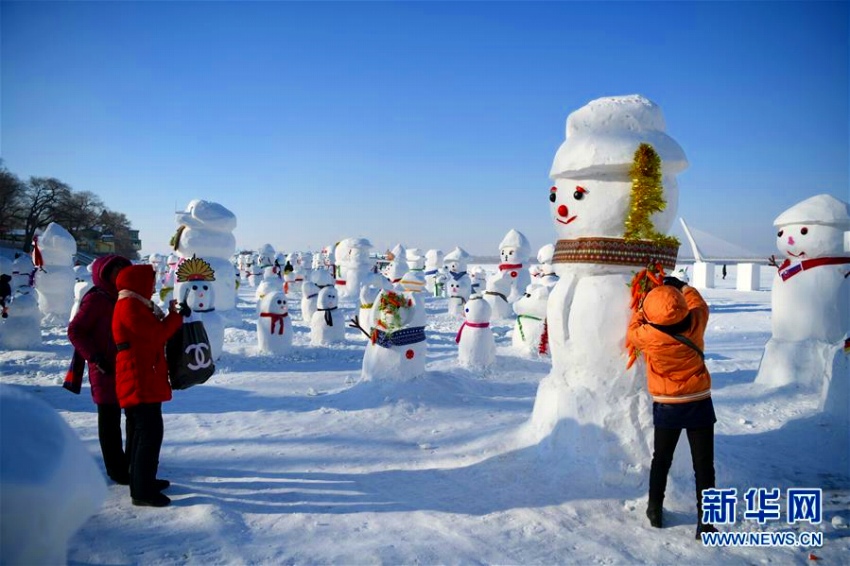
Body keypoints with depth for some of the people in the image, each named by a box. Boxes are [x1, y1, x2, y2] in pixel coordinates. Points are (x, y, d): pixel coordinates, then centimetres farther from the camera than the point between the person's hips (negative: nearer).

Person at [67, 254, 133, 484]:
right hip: (106, 370, -7)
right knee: (110, 419, 5)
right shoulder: (96, 299, -12)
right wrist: (95, 357, -18)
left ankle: (133, 463, 30)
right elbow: (75, 331, -13)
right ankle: (117, 470, 14)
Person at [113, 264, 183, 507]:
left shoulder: (136, 305, 19)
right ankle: (142, 491, -5)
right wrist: (176, 316, -6)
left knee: (146, 431, 19)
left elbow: (154, 333, 16)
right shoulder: (130, 307, -14)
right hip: (139, 381, -11)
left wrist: (168, 315, 4)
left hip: (146, 380, 11)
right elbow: (157, 334, -19)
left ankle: (143, 480, 30)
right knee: (151, 433, -10)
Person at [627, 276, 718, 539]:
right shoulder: (696, 323, -12)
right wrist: (682, 286, 24)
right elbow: (699, 304, 12)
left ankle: (655, 510, 29)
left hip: (667, 407, -1)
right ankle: (705, 522, 6)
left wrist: (641, 310, 15)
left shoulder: (649, 335, -17)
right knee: (704, 465, 5)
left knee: (661, 460, 18)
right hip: (700, 404, 1)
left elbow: (633, 332, 7)